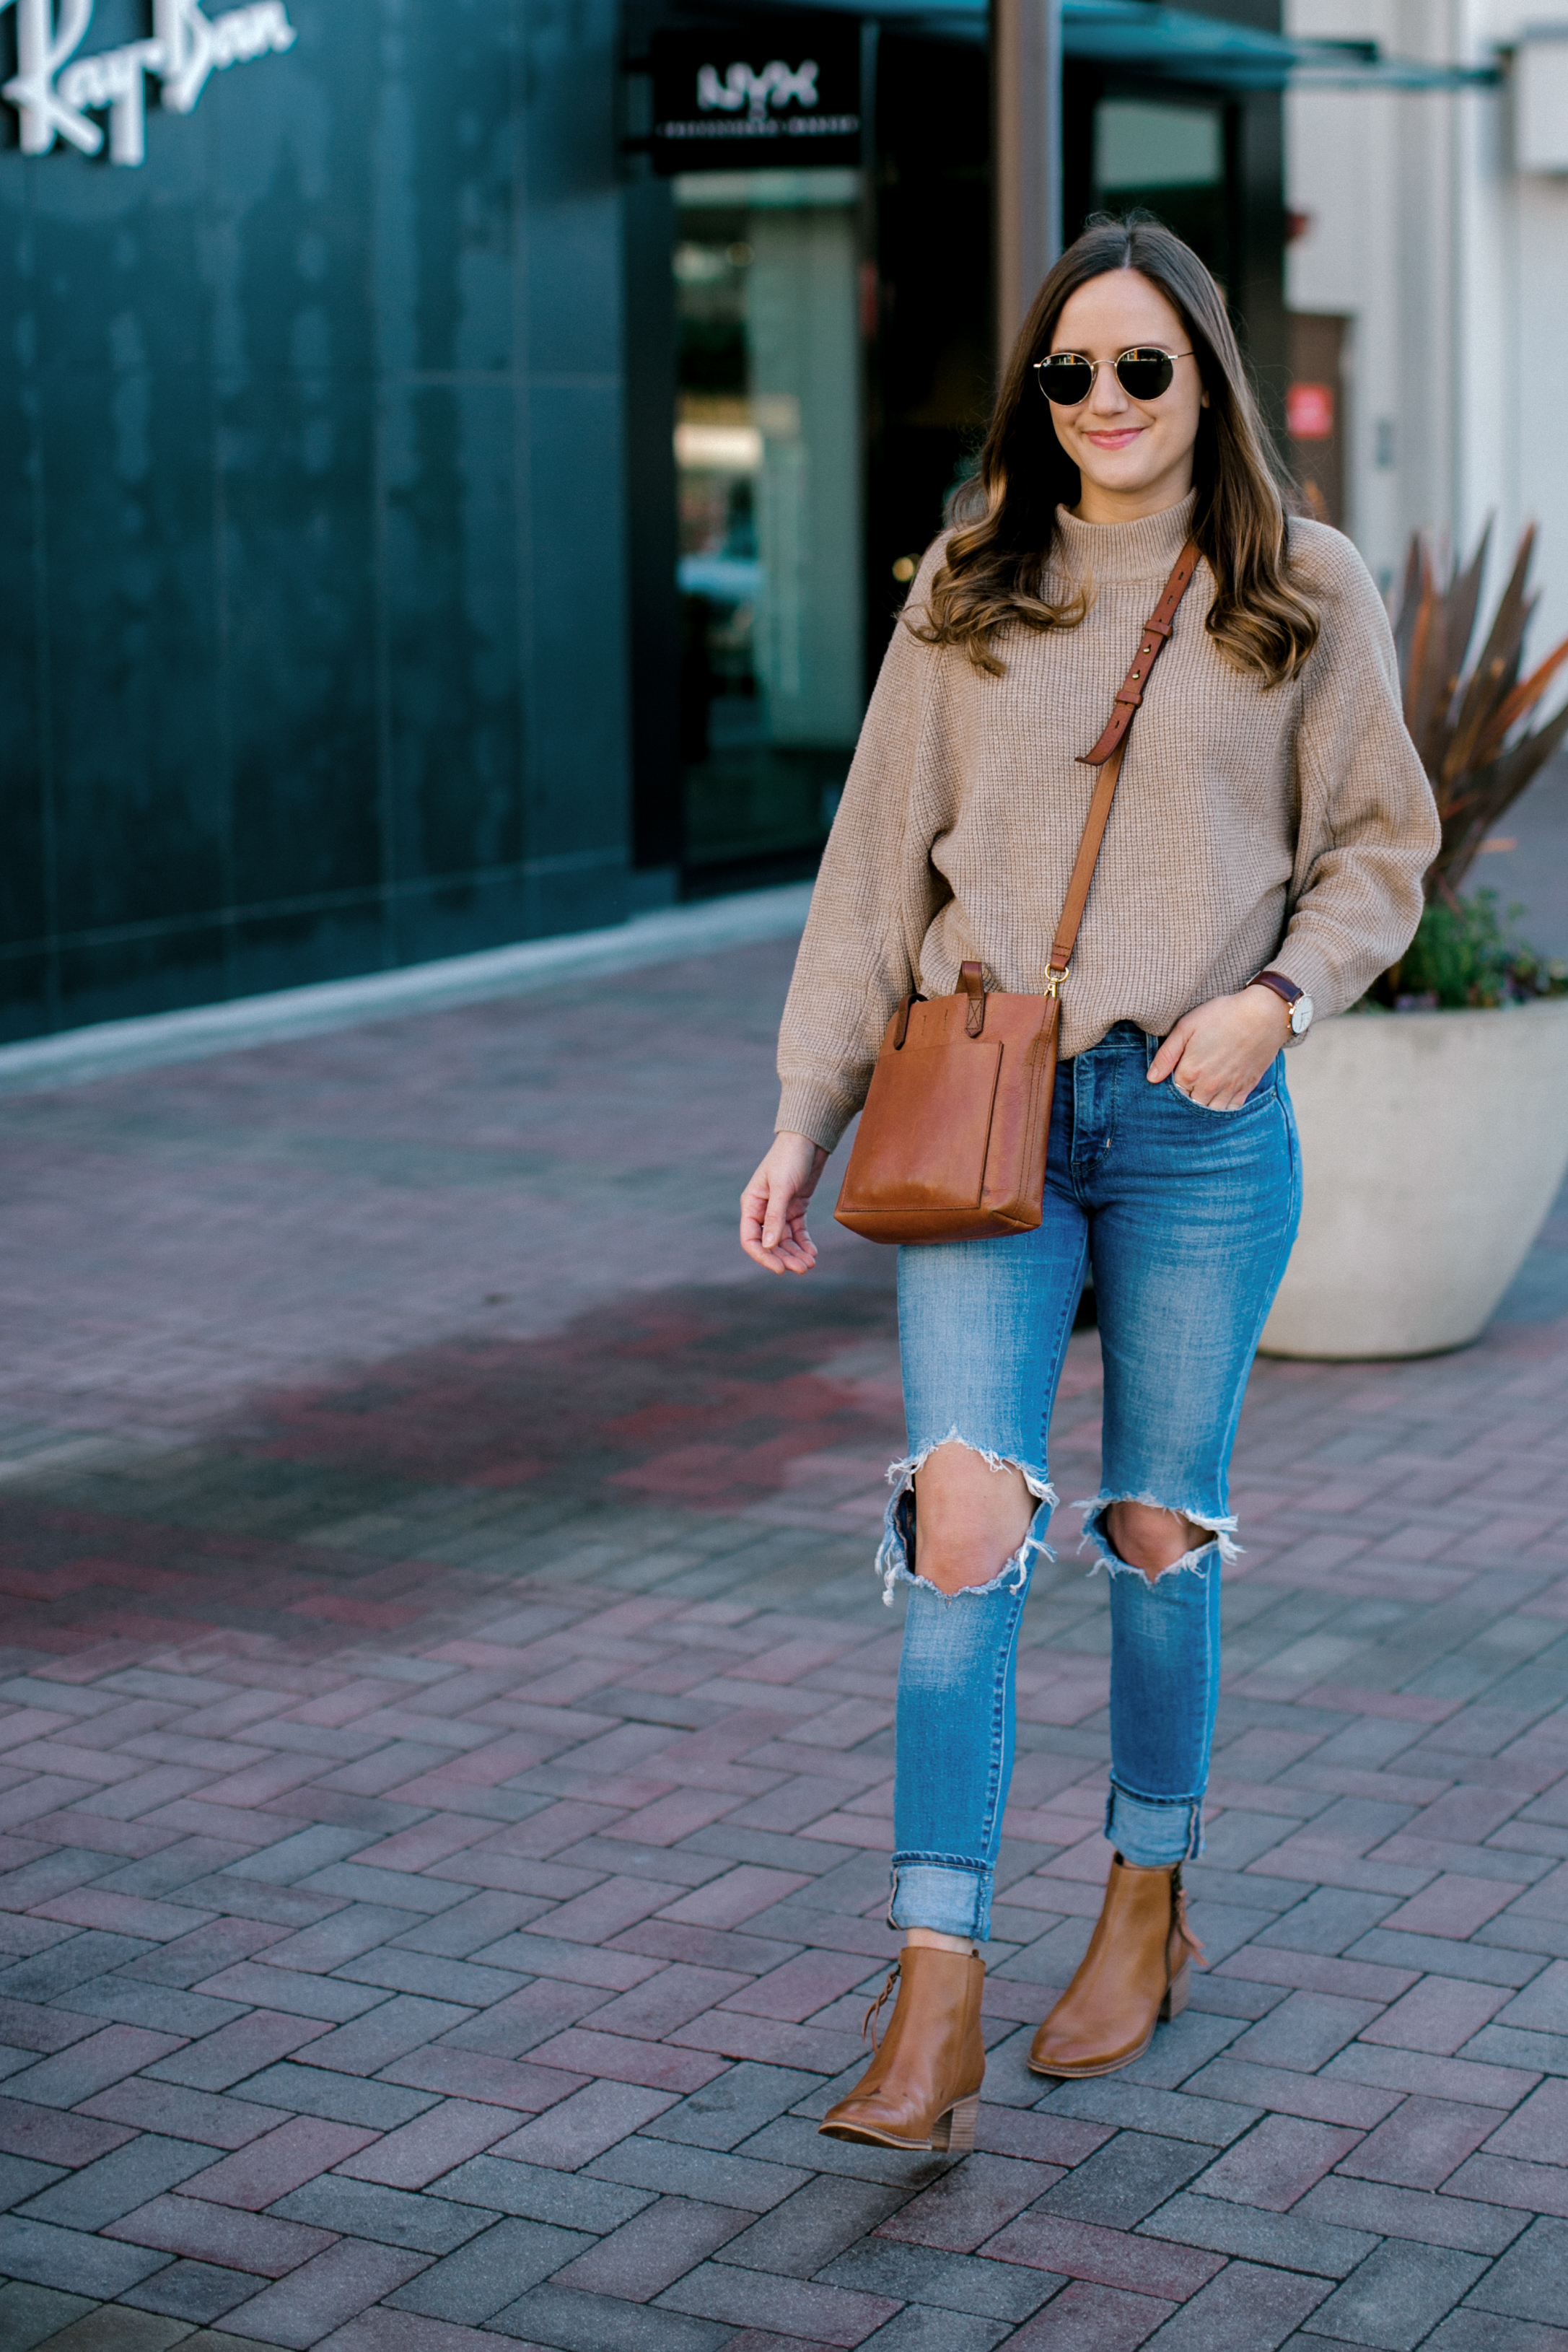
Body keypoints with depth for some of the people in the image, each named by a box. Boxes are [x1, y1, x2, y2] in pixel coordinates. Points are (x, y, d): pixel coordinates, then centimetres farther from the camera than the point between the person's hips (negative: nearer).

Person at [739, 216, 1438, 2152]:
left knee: (1156, 1530, 9)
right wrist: (804, 1122, 4)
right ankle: (935, 2005, -10)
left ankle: (1148, 1904, 31)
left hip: (1201, 1124, 0)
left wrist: (1277, 993, -11)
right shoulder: (966, 595, 7)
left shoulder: (1307, 593, 4)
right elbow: (876, 867, 9)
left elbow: (1379, 848, 8)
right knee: (967, 1521, -11)